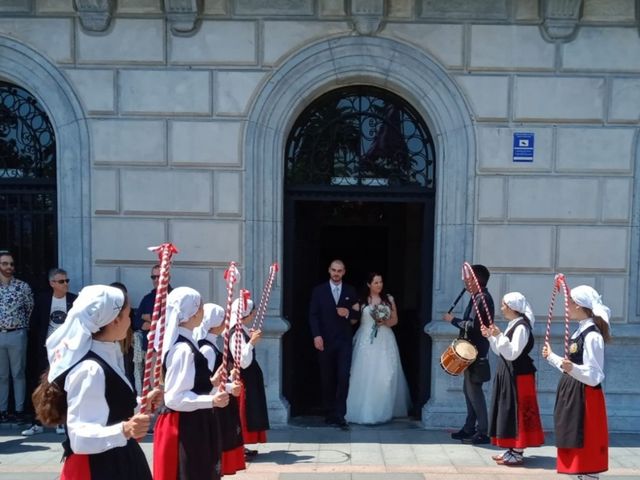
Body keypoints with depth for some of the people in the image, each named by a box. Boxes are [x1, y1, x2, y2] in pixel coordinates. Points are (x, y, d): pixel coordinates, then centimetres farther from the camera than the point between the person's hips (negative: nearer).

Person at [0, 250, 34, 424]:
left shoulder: (23, 286, -1)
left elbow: (31, 309, 8)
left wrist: (23, 326, 5)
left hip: (17, 335, -1)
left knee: (18, 374, 6)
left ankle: (19, 410, 12)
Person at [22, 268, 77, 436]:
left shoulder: (75, 300, -3)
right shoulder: (42, 299, 0)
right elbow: (34, 324, 6)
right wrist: (38, 343, 1)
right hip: (47, 349, 1)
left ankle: (62, 422, 15)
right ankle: (38, 423, 15)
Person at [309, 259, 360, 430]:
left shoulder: (350, 291, 8)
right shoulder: (319, 290, 4)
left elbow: (357, 315, 12)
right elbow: (313, 315, -1)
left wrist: (348, 312, -10)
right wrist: (316, 336, -12)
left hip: (344, 341, 0)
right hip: (325, 340, 0)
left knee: (343, 377, -9)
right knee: (327, 379, 6)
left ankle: (340, 415, -4)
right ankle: (330, 414, 17)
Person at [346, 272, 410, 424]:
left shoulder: (389, 299, 7)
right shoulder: (361, 300, 1)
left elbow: (395, 320, 11)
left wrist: (385, 322, -8)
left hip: (385, 341, 2)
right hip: (366, 340, -1)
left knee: (386, 376, -1)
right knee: (365, 375, -3)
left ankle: (384, 410, 13)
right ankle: (364, 410, 7)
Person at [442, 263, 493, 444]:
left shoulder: (483, 299, -17)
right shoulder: (476, 298, 14)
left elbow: (473, 325, -24)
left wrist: (453, 320, -13)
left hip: (476, 351, -10)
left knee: (474, 389, -6)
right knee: (469, 388, 14)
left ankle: (482, 432, 0)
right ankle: (469, 428, 23)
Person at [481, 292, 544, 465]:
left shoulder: (521, 327, -17)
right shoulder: (512, 325, 13)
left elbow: (512, 353, -24)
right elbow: (501, 352, 16)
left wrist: (499, 336, -29)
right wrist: (490, 337, 7)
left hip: (518, 375, -10)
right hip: (508, 374, 10)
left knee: (517, 411, -3)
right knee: (508, 410, 14)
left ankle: (517, 454, 5)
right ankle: (512, 449, 22)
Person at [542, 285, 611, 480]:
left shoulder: (592, 336, -19)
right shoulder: (581, 330, 10)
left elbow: (594, 377, -20)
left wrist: (572, 368, -37)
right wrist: (552, 357, 28)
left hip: (584, 397, -10)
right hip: (572, 394, 10)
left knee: (586, 447, -2)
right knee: (576, 445, 16)